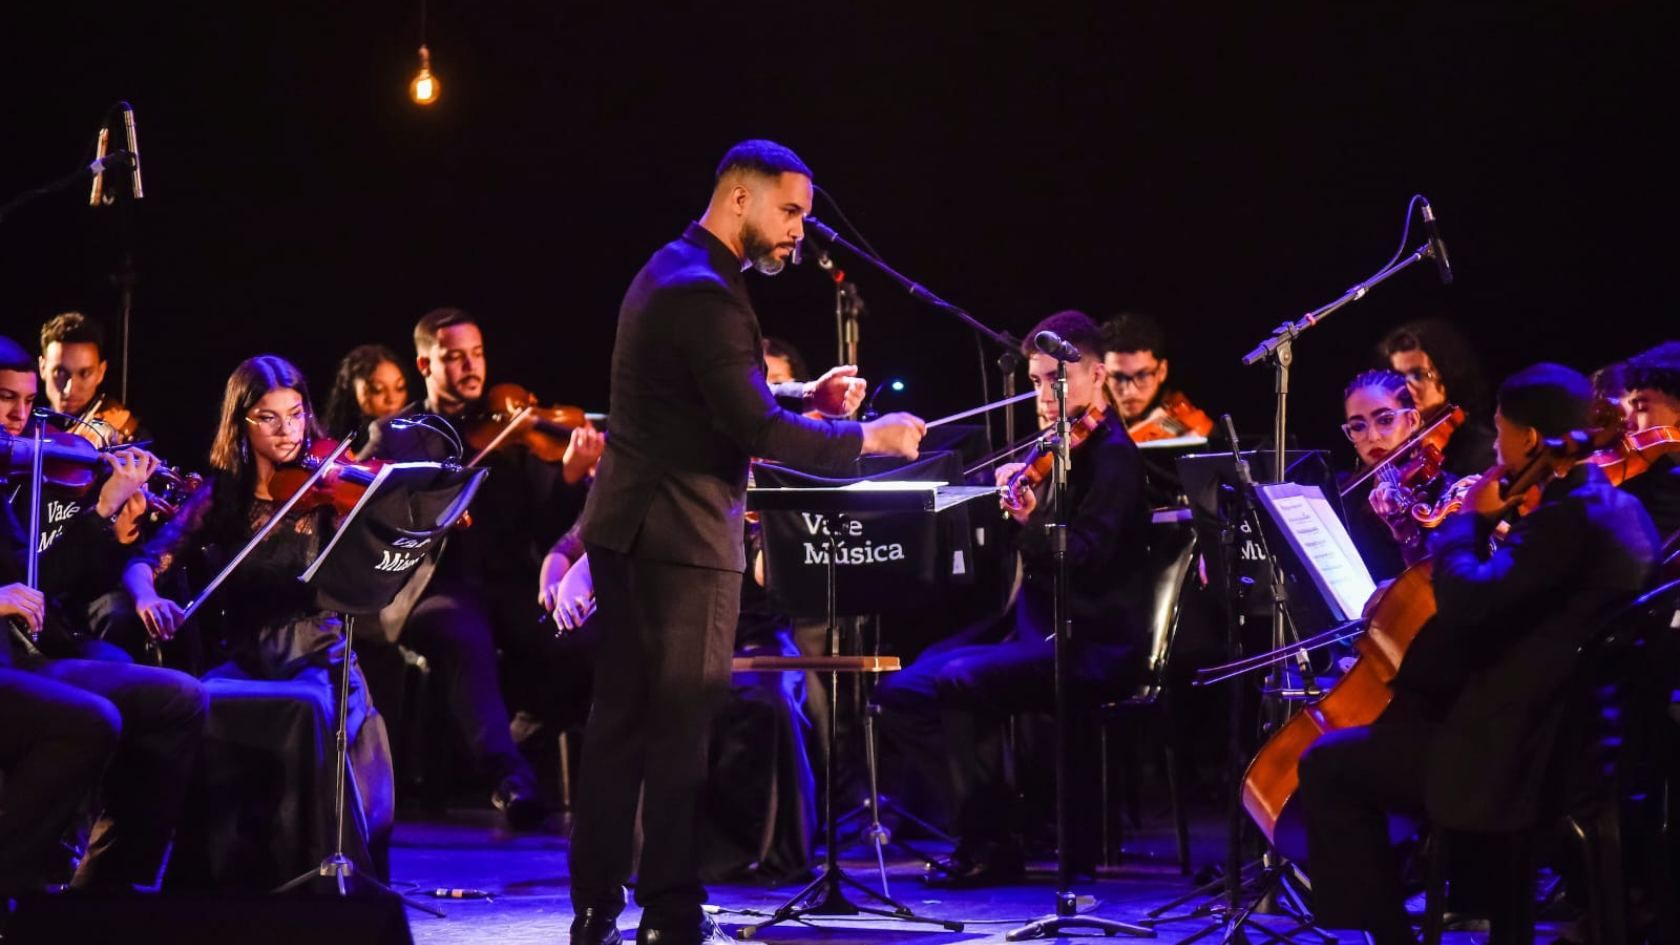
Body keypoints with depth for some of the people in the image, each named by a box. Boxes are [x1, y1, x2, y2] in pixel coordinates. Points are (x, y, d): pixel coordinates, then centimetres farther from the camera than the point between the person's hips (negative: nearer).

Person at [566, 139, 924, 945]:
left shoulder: (671, 272, 15)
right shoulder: (707, 295, -18)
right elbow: (757, 432, -22)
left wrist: (805, 396, 10)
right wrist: (868, 439, -14)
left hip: (629, 530, 10)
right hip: (681, 539, -10)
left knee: (620, 718, 11)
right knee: (683, 727, -4)